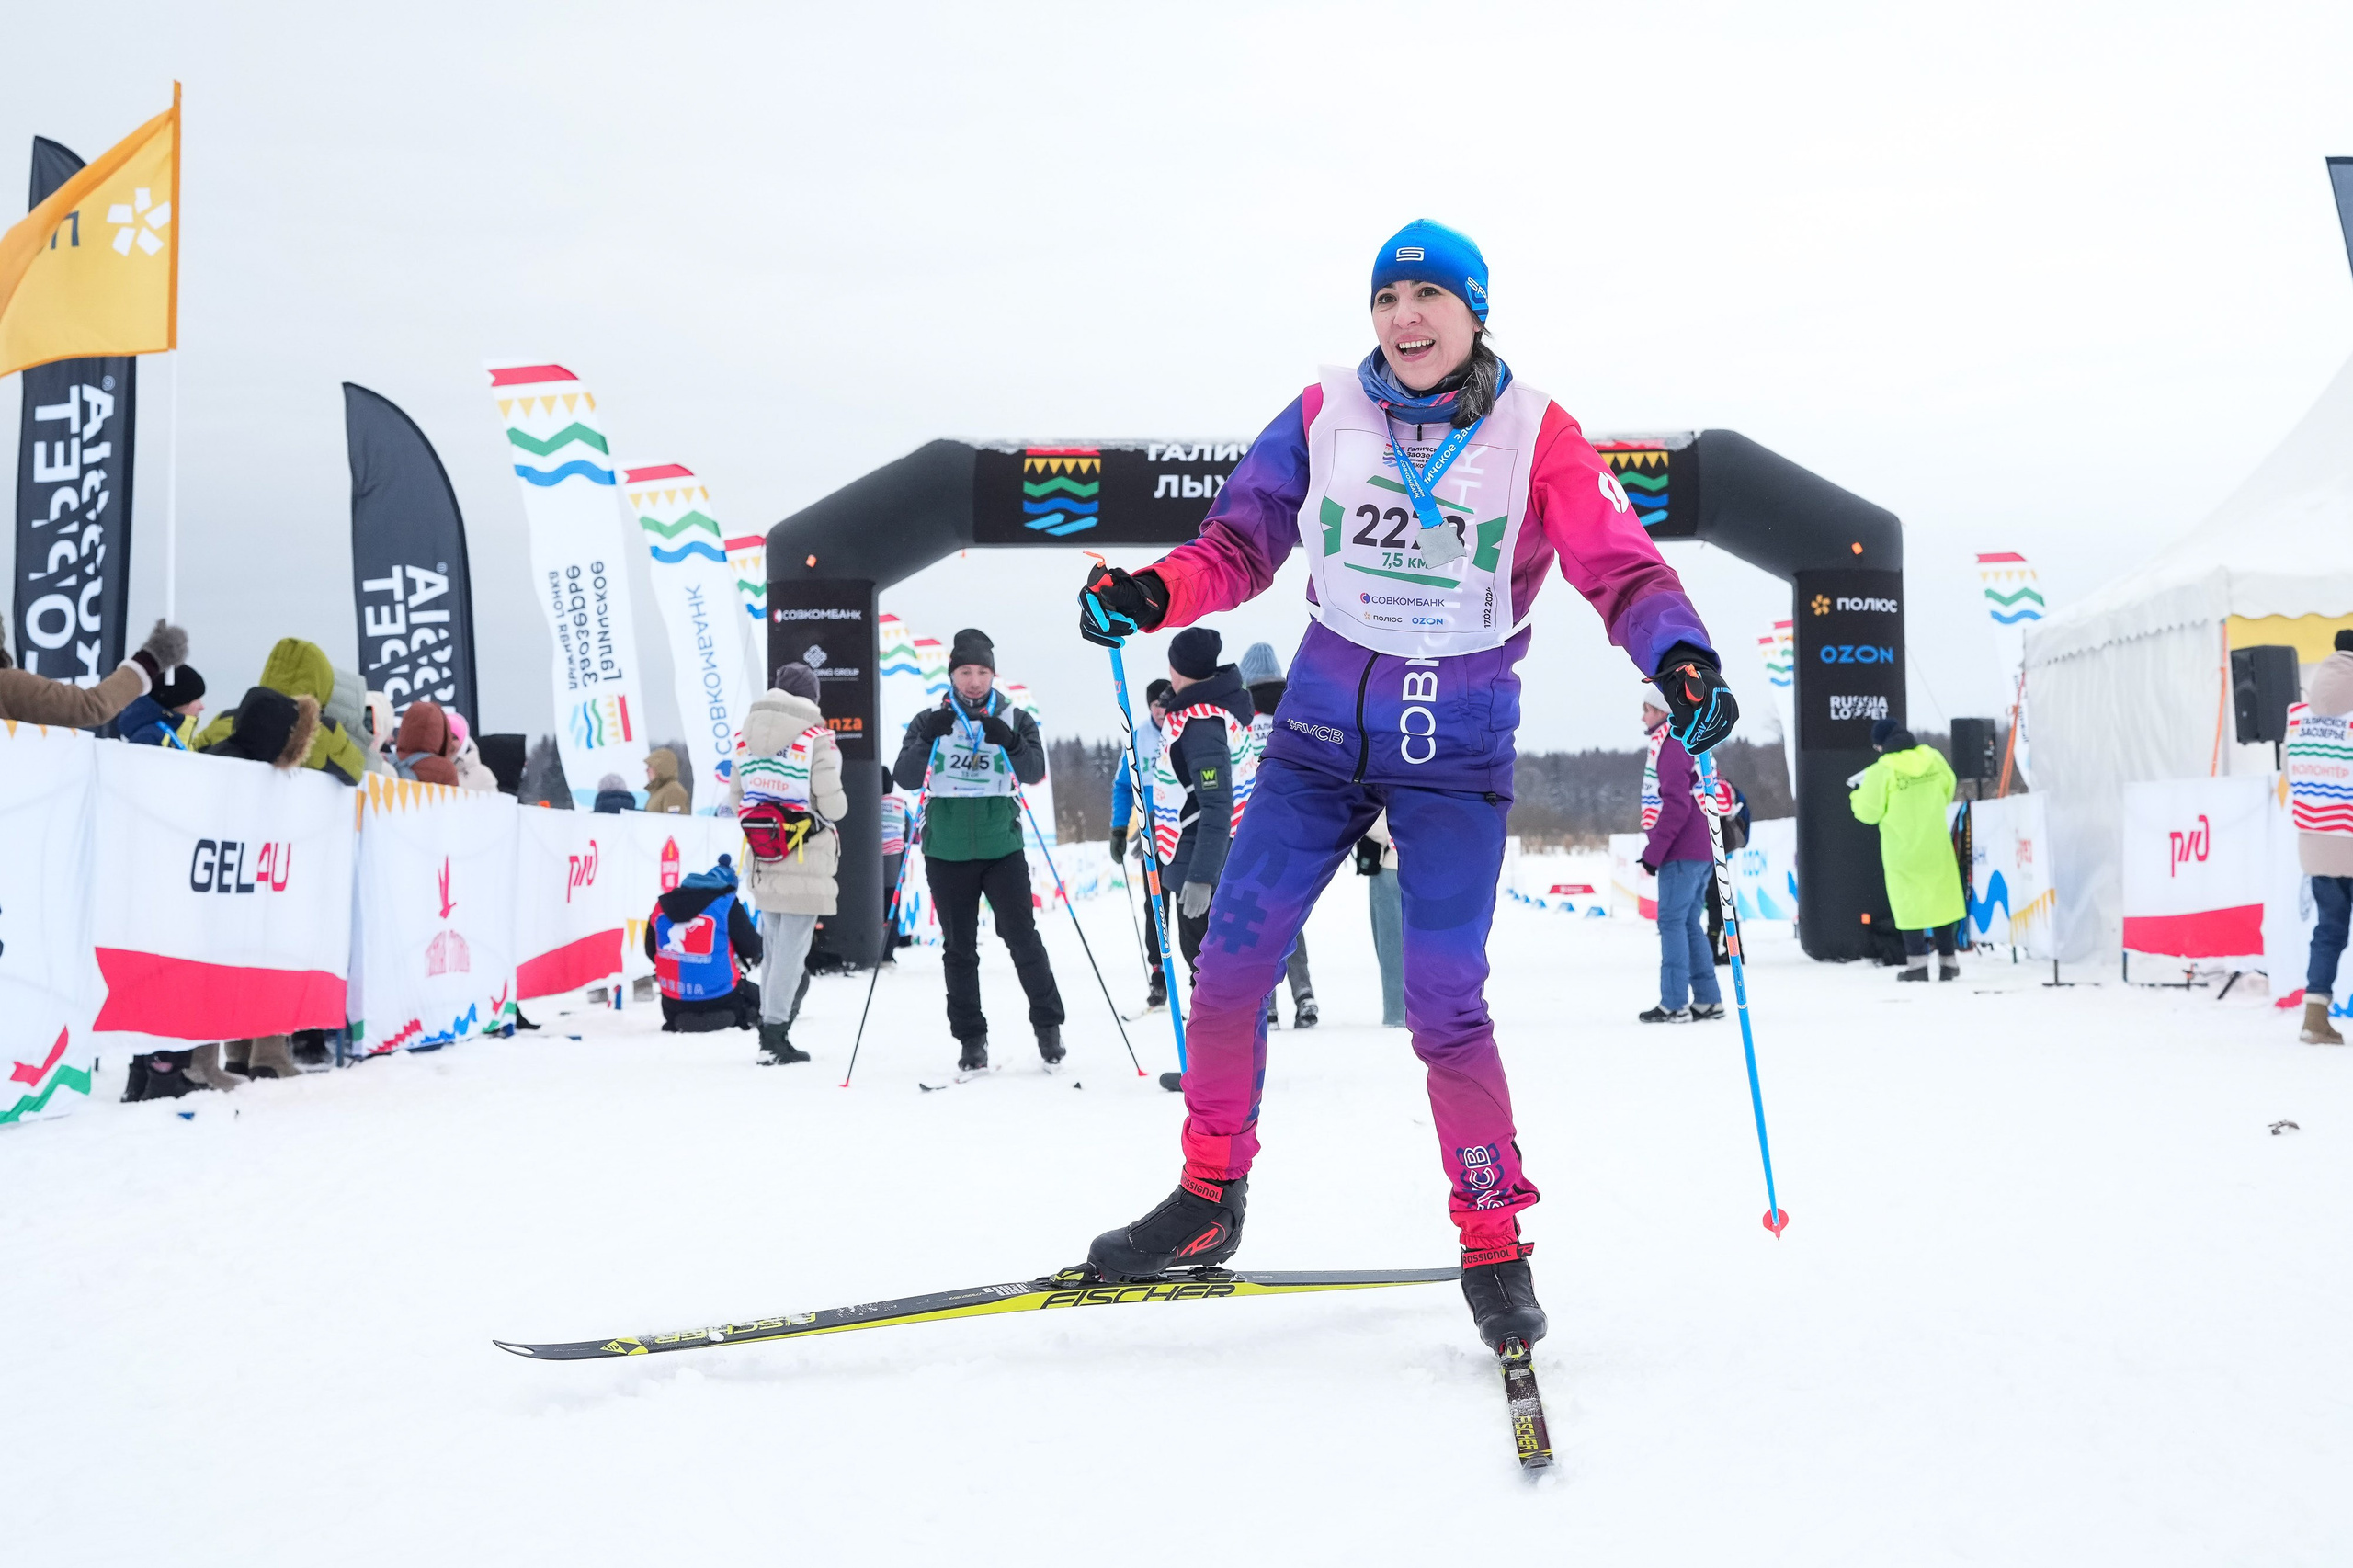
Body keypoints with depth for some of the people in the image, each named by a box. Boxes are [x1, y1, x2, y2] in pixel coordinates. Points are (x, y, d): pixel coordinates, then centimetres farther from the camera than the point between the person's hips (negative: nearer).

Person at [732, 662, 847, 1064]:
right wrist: (837, 808, 9)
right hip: (806, 858, -6)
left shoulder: (748, 735, 6)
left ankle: (769, 1026, 21)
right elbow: (832, 804, -13)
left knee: (774, 944, 17)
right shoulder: (817, 737, -11)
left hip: (763, 861, 6)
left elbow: (735, 799, 9)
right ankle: (774, 1035, -3)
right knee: (792, 947, -1)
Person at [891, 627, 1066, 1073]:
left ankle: (1048, 1025, 9)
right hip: (947, 852, 1)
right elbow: (906, 778, -5)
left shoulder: (1015, 720, 4)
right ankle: (970, 1039, 12)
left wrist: (1011, 742, -28)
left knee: (1022, 937, -5)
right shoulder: (930, 722, 5)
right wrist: (928, 740, -22)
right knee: (959, 949, 6)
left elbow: (1035, 772, -10)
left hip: (1002, 848, -1)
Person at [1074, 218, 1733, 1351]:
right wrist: (1153, 593, -14)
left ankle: (1494, 1245, 8)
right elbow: (1242, 542, 5)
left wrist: (1678, 656, -29)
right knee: (1230, 965, -2)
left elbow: (1620, 567, -10)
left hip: (1456, 753, -3)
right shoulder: (1324, 416, 2)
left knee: (1444, 1005, -8)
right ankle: (1209, 1200, 16)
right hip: (1322, 733, 3)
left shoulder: (1535, 435, -4)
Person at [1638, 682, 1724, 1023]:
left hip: (1680, 853, -10)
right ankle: (1708, 1000, 12)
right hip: (1702, 852, 10)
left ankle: (1674, 1003, -11)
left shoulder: (1670, 743, -11)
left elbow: (1676, 803, -19)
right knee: (1690, 924, 12)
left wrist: (1653, 851, -16)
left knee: (1672, 922, -8)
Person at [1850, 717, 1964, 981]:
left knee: (1909, 901, 6)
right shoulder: (1934, 758, -3)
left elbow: (1869, 812, -10)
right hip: (1936, 846, 4)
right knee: (1941, 897, 13)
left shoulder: (1881, 772, -17)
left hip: (1903, 851, -4)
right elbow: (1947, 791, 11)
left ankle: (1917, 963, 3)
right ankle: (1947, 961, 17)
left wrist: (1856, 798, 10)